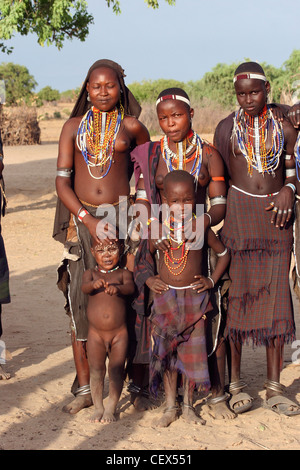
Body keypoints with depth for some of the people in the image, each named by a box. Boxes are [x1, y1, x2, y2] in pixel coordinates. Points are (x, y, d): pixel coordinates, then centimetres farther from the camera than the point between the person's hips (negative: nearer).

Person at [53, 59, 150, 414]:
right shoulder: (73, 127, 8)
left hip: (122, 215, -1)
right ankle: (83, 387, 9)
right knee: (80, 302, 0)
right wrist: (87, 219, -11)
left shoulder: (132, 127, 6)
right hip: (81, 218, 2)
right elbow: (62, 180, 2)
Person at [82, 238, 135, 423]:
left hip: (119, 333, -1)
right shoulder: (91, 273, 1)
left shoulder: (123, 273, -2)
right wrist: (94, 284, -43)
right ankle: (98, 408, 21)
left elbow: (130, 287, -21)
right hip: (96, 333, 1)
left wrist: (117, 288, -43)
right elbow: (84, 287, -19)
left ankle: (110, 409, 19)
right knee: (96, 371, 7)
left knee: (116, 371, 5)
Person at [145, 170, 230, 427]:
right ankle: (170, 406, 17)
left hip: (194, 297, -1)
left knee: (192, 350, 4)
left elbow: (224, 253, 10)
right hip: (165, 296, 1)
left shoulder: (201, 228, -5)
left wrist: (212, 280, 1)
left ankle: (188, 405, 19)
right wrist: (149, 279, -1)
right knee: (167, 351, 4)